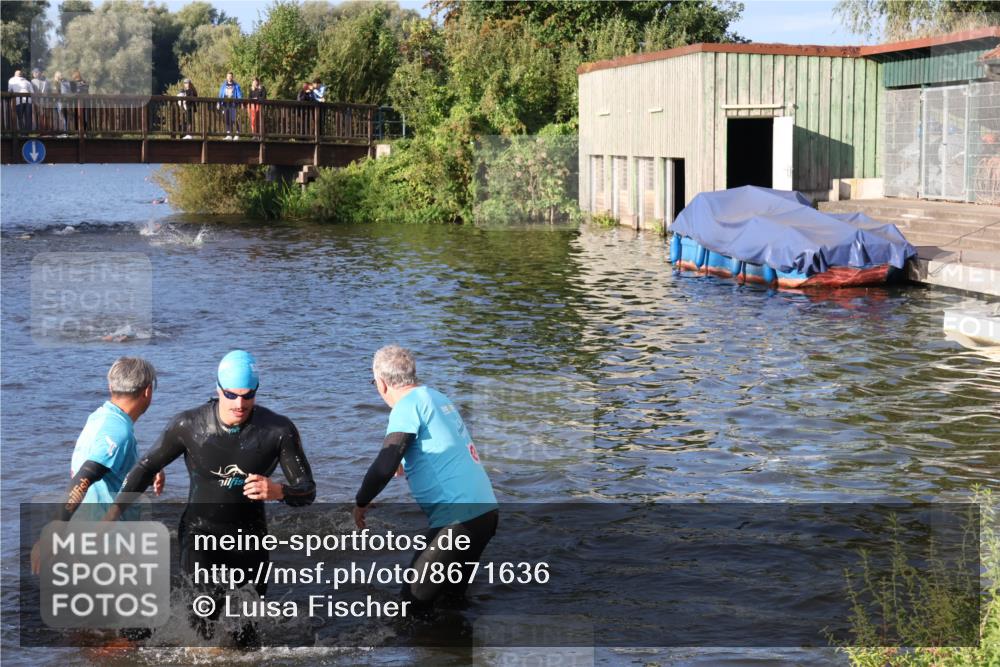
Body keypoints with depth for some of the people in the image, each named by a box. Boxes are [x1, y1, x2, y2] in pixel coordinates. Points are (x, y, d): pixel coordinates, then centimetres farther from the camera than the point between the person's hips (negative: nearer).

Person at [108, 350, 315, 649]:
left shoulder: (279, 430, -14)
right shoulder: (189, 425, -14)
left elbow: (307, 490, -10)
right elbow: (147, 467, 1)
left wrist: (278, 491, -33)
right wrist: (114, 513, -6)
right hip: (199, 529, -1)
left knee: (249, 644, 6)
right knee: (210, 592, -29)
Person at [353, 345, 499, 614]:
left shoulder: (409, 405, -11)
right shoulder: (439, 398, 15)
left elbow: (385, 465, -19)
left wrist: (361, 503, -3)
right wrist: (408, 465, 46)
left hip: (458, 520, -9)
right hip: (486, 511, 9)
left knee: (416, 600, 0)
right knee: (452, 594, 23)